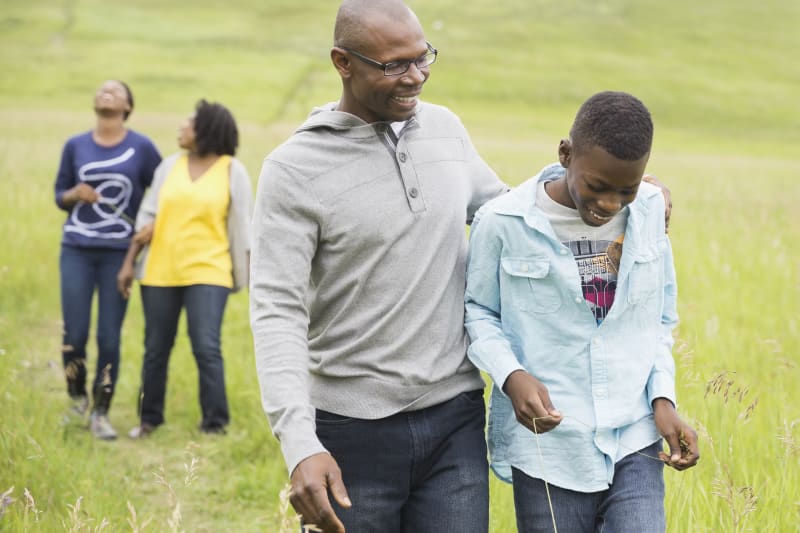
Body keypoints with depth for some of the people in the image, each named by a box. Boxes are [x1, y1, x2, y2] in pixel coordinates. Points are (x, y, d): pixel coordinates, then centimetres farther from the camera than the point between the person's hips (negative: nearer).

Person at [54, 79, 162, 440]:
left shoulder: (142, 148, -1)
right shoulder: (75, 146, 5)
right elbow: (60, 195, 12)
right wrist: (76, 194, -9)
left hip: (119, 254, -1)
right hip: (77, 251, 1)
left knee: (109, 338, -1)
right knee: (74, 334, -2)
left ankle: (100, 414, 11)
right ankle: (76, 397, 24)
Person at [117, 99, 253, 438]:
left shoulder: (232, 171, -2)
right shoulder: (170, 166, 7)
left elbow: (243, 226, 0)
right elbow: (148, 216, 10)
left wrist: (251, 274, -1)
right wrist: (129, 262, 7)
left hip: (207, 273, -4)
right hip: (160, 272, 4)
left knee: (206, 348, -14)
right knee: (155, 349, 10)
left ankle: (215, 424, -4)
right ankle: (150, 419, 25)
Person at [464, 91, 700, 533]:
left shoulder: (649, 211, 1)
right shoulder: (503, 223, -10)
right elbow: (477, 312, 2)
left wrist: (663, 398, 1)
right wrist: (511, 376, -15)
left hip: (634, 443, 2)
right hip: (548, 444, -2)